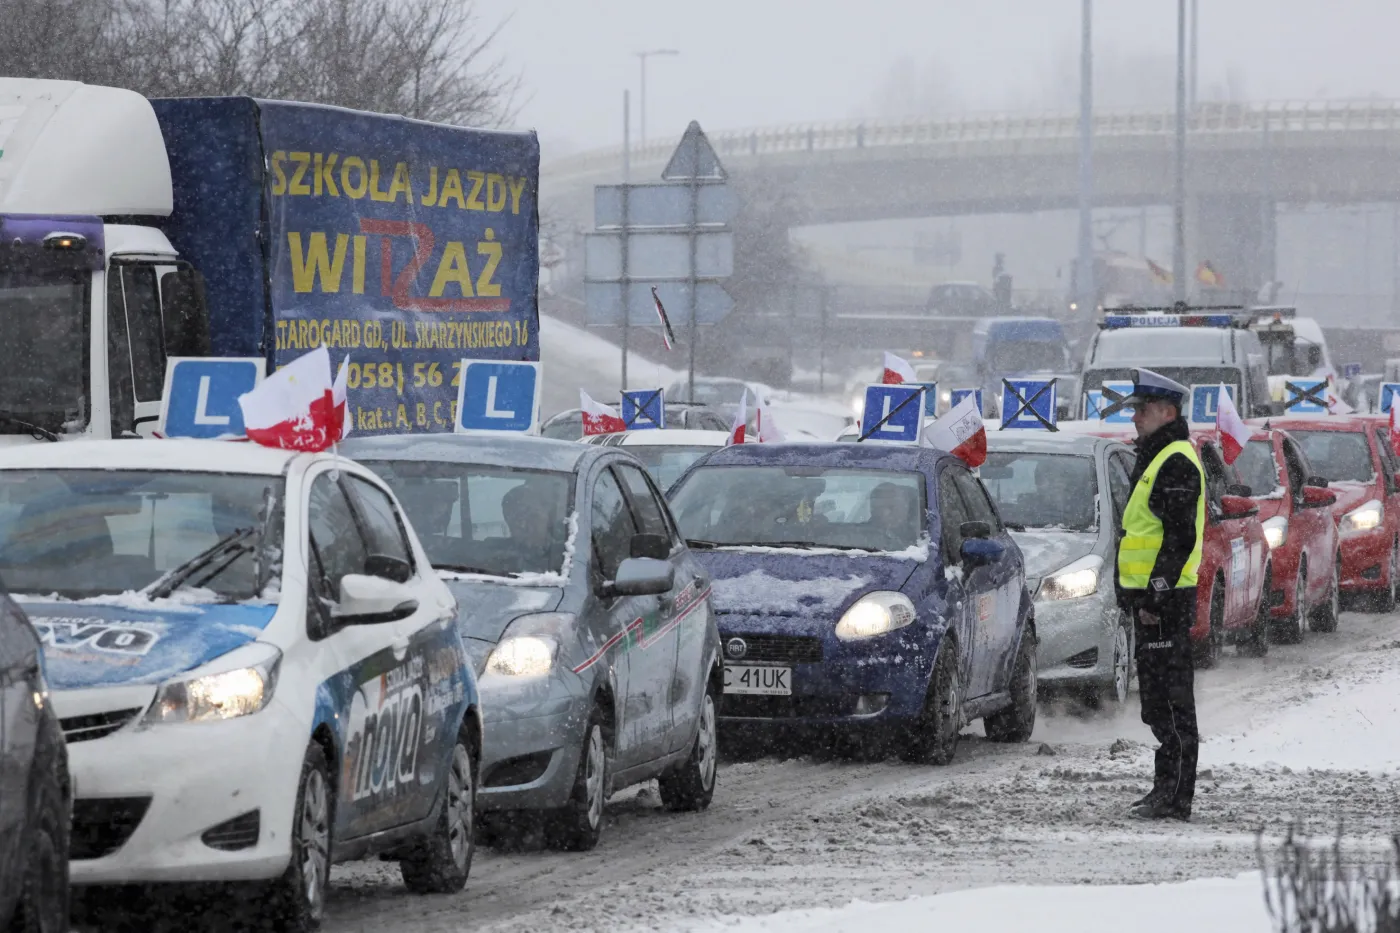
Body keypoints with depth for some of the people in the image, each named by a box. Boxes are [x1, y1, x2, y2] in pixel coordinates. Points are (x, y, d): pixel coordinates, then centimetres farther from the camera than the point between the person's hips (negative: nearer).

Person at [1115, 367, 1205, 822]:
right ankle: (1168, 787, 20)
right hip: (1150, 597, 11)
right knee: (1157, 697, 14)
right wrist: (1137, 595, 23)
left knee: (1171, 695, -9)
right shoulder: (1155, 459, 19)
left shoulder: (1176, 463, -14)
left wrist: (1156, 595, -23)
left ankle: (1175, 798, -9)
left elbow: (1181, 537, -21)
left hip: (1166, 599, -11)